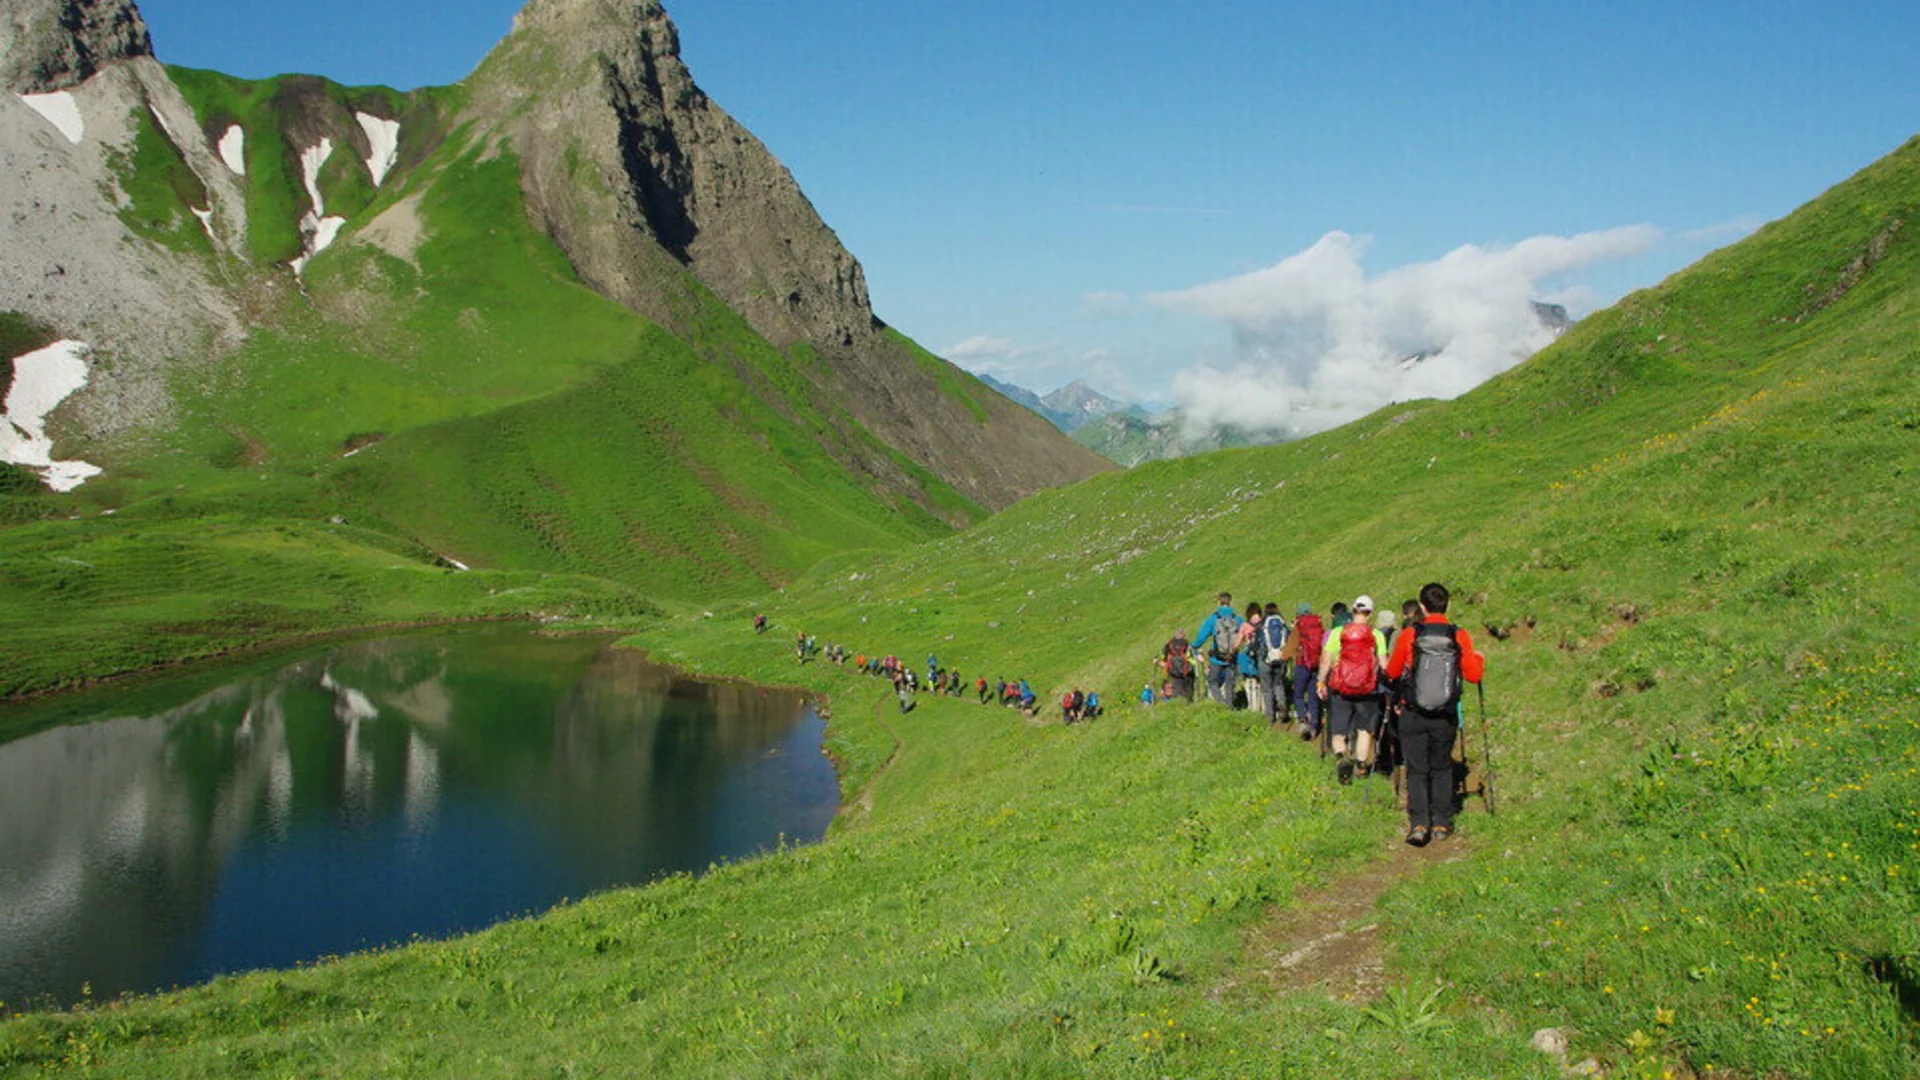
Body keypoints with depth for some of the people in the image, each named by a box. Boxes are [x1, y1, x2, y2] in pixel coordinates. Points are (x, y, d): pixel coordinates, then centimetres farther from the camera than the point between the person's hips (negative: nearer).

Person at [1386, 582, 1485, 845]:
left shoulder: (1409, 635, -9)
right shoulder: (1460, 637, -7)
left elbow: (1393, 672, 1)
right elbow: (1473, 675, -3)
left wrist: (1386, 662, 24)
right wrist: (1479, 659, 18)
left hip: (1413, 715, -1)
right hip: (1446, 716, 1)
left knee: (1417, 770, 6)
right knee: (1441, 769, 17)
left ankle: (1418, 824, -4)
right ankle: (1441, 823, 15)